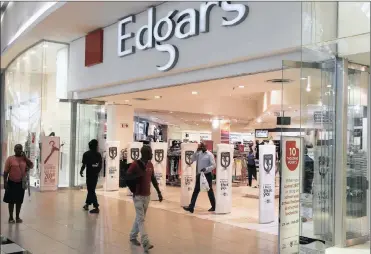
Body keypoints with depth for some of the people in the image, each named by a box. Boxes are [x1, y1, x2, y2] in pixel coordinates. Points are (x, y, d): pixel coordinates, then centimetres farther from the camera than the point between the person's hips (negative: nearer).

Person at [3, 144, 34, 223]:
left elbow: (31, 166, -4)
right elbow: (6, 171, -6)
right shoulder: (10, 159, -6)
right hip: (12, 182, -3)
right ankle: (11, 217, 17)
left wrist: (25, 157, -9)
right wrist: (5, 182, -10)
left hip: (21, 183, 3)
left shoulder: (24, 159, 3)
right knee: (11, 200, 6)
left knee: (19, 201, 10)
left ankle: (17, 217, 21)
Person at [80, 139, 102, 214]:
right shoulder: (98, 154, 2)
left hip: (89, 174, -5)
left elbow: (84, 165, -9)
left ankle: (96, 208, -5)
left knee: (91, 191, -1)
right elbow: (100, 166, 3)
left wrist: (81, 171, 9)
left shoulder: (86, 154, -8)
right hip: (95, 174, 5)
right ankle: (87, 204, 31)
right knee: (91, 189, 19)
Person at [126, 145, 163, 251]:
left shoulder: (150, 164, 6)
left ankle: (133, 237, 31)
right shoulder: (135, 164, -14)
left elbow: (153, 179, 14)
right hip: (138, 196, -7)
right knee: (141, 219, -8)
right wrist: (138, 175, -26)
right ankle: (145, 243, -13)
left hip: (147, 195, 7)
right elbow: (127, 178, -14)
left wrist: (159, 192, 12)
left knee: (139, 218, 16)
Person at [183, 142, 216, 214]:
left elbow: (213, 165, -12)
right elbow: (192, 160, 1)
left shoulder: (210, 155, -8)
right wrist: (196, 152, -7)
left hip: (207, 175, -5)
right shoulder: (199, 153, 8)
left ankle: (214, 207, 21)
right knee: (196, 191, 3)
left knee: (209, 191, 6)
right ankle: (191, 207, 3)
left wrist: (206, 169, -26)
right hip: (199, 174, 6)